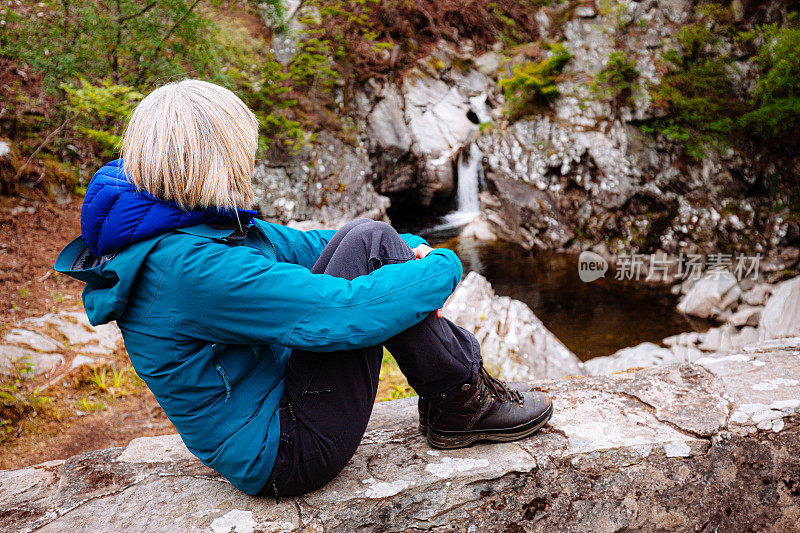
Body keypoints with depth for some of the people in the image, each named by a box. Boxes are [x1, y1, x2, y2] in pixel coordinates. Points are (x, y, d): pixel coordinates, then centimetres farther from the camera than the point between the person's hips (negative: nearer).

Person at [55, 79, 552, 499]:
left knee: (361, 238, 1)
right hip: (283, 456, -10)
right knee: (367, 243, -17)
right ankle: (464, 400, -1)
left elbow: (301, 245, 10)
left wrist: (413, 249, -2)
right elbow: (345, 314, -30)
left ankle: (464, 364, 9)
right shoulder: (191, 267, -28)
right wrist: (444, 267, -13)